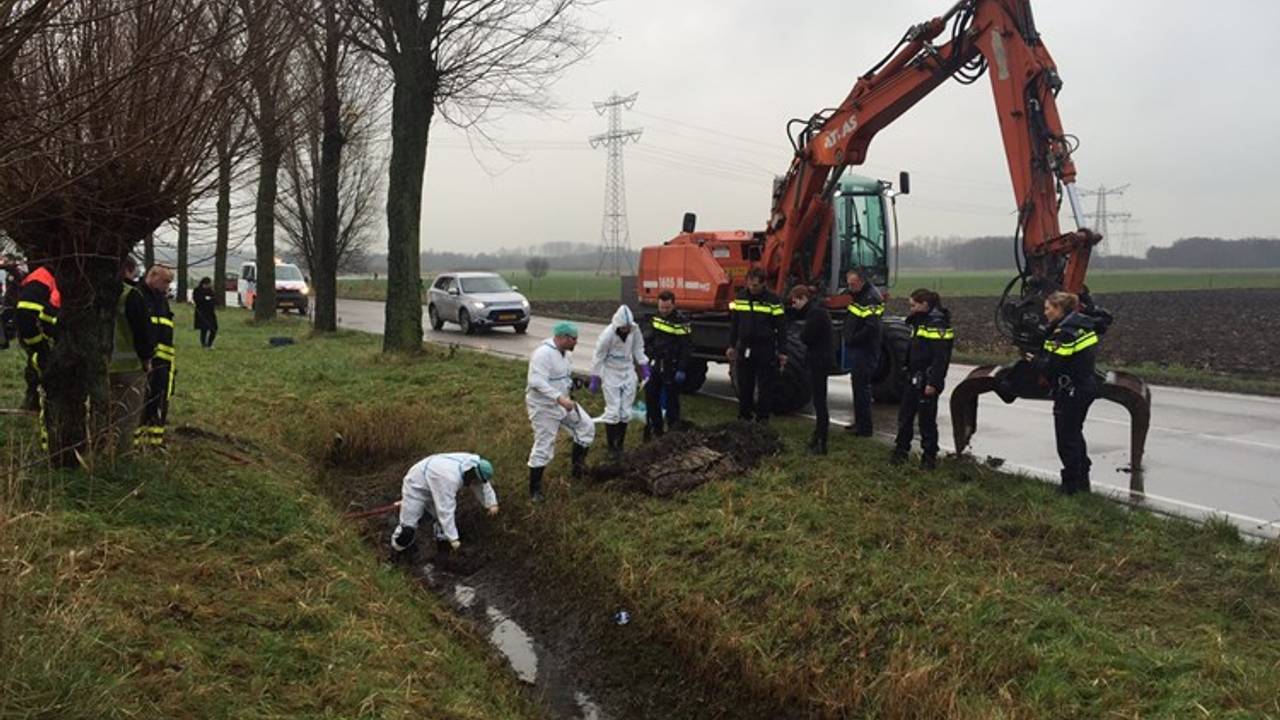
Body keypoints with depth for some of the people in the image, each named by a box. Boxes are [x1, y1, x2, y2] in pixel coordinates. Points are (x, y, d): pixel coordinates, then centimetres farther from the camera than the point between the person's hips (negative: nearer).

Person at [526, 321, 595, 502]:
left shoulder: (565, 353, 5)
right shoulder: (543, 353, -25)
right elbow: (537, 382, -33)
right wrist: (560, 399, -36)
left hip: (562, 402, 9)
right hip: (543, 407, -9)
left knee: (586, 426, 8)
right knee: (544, 447, -3)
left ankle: (578, 464, 24)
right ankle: (534, 490, 10)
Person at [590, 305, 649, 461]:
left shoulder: (634, 329, -13)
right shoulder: (608, 335, -25)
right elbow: (598, 357, -14)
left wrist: (645, 368, 7)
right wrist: (595, 380, -9)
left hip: (628, 373, 4)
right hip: (611, 375, -4)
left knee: (626, 411, 8)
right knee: (613, 411, -4)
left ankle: (620, 445, 21)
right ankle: (611, 447, 8)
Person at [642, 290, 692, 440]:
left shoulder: (681, 322, -13)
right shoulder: (655, 318, 9)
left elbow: (687, 347, -13)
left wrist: (682, 369, -16)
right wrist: (647, 359, 15)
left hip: (671, 368, -7)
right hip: (655, 365, 7)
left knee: (671, 400, 0)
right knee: (651, 398, 10)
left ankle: (673, 431, 9)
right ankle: (654, 429, 23)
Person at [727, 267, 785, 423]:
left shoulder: (773, 300, -5)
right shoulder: (740, 297, 6)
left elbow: (780, 327, -2)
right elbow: (734, 323, 13)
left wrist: (780, 351, -4)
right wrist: (732, 346, 10)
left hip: (765, 349, -3)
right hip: (744, 347, 3)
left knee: (766, 386, 2)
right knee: (744, 385, 8)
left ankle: (762, 417, 9)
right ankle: (744, 415, 18)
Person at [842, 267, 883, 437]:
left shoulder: (870, 298, -19)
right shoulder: (857, 295, 13)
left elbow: (871, 327, -28)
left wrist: (852, 339, -18)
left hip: (864, 351, -10)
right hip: (856, 349, 10)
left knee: (861, 387, -6)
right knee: (858, 386, 16)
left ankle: (864, 428, 0)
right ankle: (859, 422, 26)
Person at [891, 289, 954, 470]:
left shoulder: (938, 324, -16)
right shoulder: (920, 321, 13)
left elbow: (942, 358, -20)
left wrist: (933, 383, -23)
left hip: (927, 381, -9)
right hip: (913, 378, 9)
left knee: (927, 420, 1)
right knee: (905, 416, 13)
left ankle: (929, 457, 13)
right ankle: (901, 450, 24)